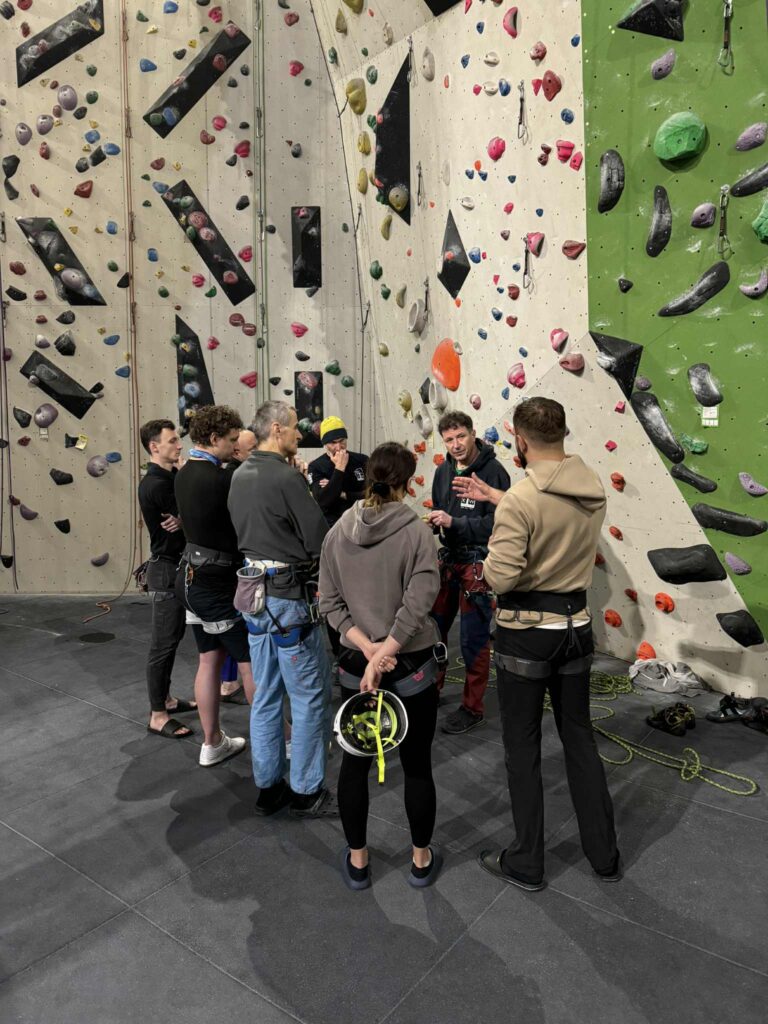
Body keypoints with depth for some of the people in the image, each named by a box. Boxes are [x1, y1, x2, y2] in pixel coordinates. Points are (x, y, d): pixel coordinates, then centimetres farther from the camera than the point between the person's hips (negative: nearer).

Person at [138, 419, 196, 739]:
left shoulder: (171, 478, 10)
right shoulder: (155, 485, -19)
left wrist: (183, 520, -21)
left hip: (177, 567, 9)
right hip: (166, 570, -9)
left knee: (172, 637, 17)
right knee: (163, 642, -2)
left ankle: (165, 698, 30)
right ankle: (157, 715, 8)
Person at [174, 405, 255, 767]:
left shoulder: (185, 474, 7)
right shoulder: (220, 479, -22)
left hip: (194, 579, 9)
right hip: (218, 584, -9)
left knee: (210, 659, 16)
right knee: (252, 663, 3)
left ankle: (212, 743, 26)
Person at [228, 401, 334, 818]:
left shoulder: (240, 475, 8)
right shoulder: (286, 476, -18)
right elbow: (319, 540, -19)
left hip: (254, 593, 9)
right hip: (290, 596, -8)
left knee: (265, 696, 16)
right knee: (310, 697, 5)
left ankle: (268, 787, 27)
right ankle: (306, 791, 17)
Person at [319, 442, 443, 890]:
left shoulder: (339, 531, -3)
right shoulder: (416, 530, -15)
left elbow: (330, 602, -4)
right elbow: (418, 602, -22)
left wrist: (368, 647, -9)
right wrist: (384, 655, -18)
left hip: (355, 664, 3)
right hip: (412, 666, -3)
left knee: (355, 762, 18)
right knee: (417, 765, 15)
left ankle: (358, 861, 33)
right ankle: (422, 860, 34)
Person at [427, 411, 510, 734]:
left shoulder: (493, 471, -13)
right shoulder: (443, 472, 8)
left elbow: (497, 522, -20)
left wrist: (454, 522, -25)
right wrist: (433, 520, -4)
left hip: (477, 564, -7)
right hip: (447, 559, 7)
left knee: (474, 640, 3)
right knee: (433, 628, 15)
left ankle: (472, 708, 19)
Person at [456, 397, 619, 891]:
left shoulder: (521, 498, -22)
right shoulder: (594, 488, 0)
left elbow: (501, 576, -24)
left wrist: (488, 558, -3)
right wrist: (494, 497, 22)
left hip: (526, 632, -6)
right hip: (576, 625, 7)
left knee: (522, 745, 9)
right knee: (580, 737, 20)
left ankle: (526, 863, 24)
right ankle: (605, 855, 34)